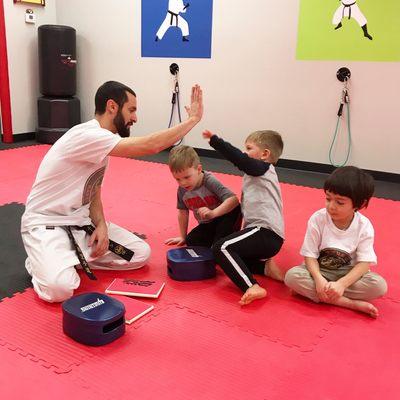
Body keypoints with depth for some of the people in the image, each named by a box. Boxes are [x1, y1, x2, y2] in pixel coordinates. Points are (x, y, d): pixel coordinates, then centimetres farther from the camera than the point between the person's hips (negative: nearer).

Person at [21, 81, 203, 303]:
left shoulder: (101, 144, 4)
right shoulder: (87, 136, -27)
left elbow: (94, 192, 9)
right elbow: (150, 146, -33)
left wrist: (101, 224, -10)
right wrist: (192, 119, -22)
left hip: (80, 221, 8)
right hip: (46, 223, -8)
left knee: (140, 253, 1)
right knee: (59, 287, -32)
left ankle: (74, 257, 10)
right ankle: (41, 262, 2)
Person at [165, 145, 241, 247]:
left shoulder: (209, 181, -28)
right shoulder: (182, 190, -10)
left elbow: (233, 199, -37)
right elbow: (183, 212, 6)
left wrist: (213, 213, -49)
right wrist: (183, 237, 11)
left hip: (226, 217, -6)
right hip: (207, 224, 6)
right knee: (191, 241, -13)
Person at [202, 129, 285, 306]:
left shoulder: (263, 168, -3)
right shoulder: (260, 173, 26)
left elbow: (240, 159, -21)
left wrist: (214, 140, -21)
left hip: (266, 232, -10)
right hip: (269, 237, 10)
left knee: (222, 248, -23)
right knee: (229, 250, 21)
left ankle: (253, 288, -32)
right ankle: (265, 267, 6)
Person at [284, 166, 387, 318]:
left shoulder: (364, 226, -14)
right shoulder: (317, 219, -16)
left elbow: (364, 262, -17)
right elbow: (310, 254, -13)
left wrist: (341, 284, -32)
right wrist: (319, 279, -32)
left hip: (348, 273, 1)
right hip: (319, 270, 0)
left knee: (379, 285, -26)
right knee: (292, 276, -29)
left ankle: (308, 291, -25)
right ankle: (352, 303, -28)